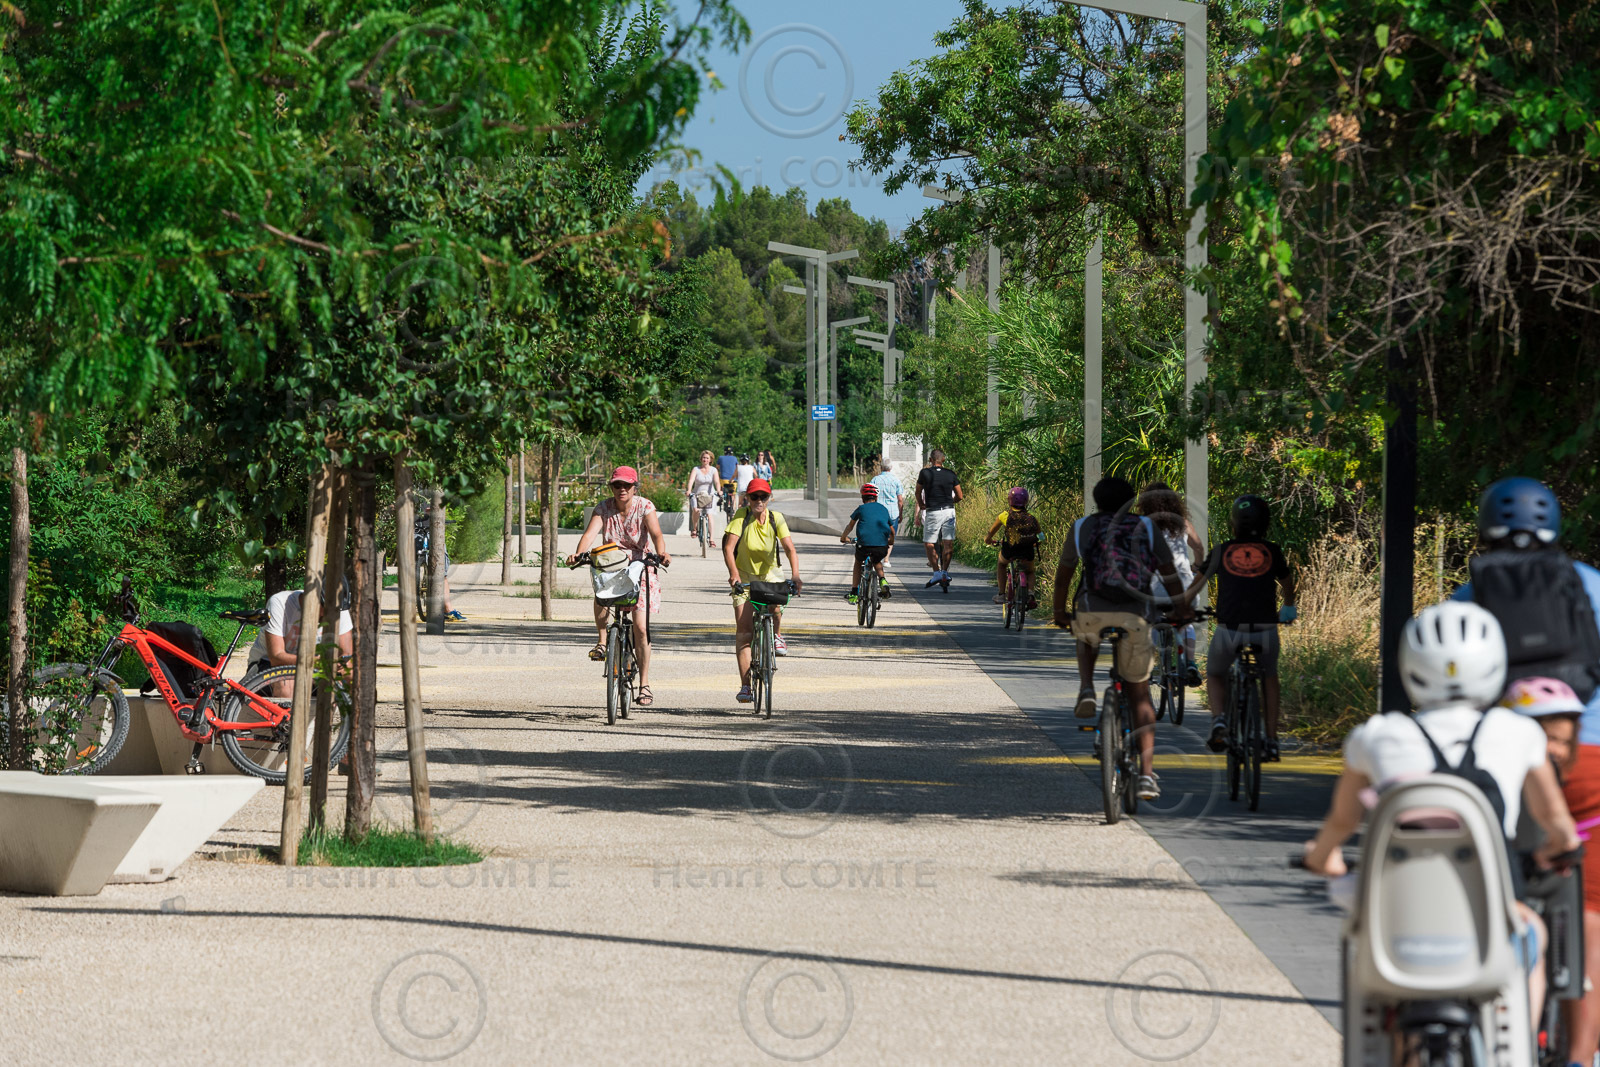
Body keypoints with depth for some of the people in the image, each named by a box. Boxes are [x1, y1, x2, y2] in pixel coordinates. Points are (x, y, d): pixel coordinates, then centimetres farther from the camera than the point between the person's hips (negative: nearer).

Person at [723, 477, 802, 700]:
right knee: (744, 630, -11)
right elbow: (728, 547, -22)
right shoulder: (742, 515, -14)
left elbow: (789, 548, -17)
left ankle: (776, 635, 3)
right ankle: (745, 685, -10)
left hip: (769, 573, 1)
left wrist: (795, 575, -34)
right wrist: (733, 573, -38)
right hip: (745, 575, -1)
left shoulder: (776, 519, -9)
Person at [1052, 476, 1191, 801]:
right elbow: (1169, 572, 11)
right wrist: (1182, 609, 25)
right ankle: (1147, 773, 0)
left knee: (1087, 640, 40)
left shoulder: (1082, 527, 14)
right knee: (1139, 696, 11)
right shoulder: (1145, 528, 13)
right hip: (1134, 618, 0)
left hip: (1092, 613, 0)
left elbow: (1063, 572, 21)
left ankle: (1086, 691, 12)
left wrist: (1060, 611, 35)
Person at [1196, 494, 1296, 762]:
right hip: (1265, 631, 1)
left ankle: (1219, 719, -5)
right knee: (1269, 678, 26)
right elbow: (1287, 584, 25)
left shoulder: (1222, 552, 6)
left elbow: (1198, 583, 20)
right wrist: (1288, 609, 47)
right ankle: (1272, 741, 20)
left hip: (1228, 630, -1)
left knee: (1215, 676, 24)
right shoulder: (1272, 552, 7)